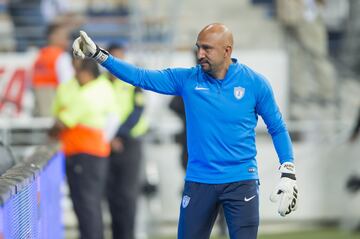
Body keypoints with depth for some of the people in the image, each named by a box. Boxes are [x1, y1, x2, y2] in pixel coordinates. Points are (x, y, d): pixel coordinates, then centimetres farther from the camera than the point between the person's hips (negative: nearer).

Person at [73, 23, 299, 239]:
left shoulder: (254, 83, -3)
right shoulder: (187, 79, 0)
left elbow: (278, 128, 4)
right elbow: (141, 77, -3)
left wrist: (289, 174, -3)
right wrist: (98, 54, -13)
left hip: (242, 181, -2)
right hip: (198, 181, 2)